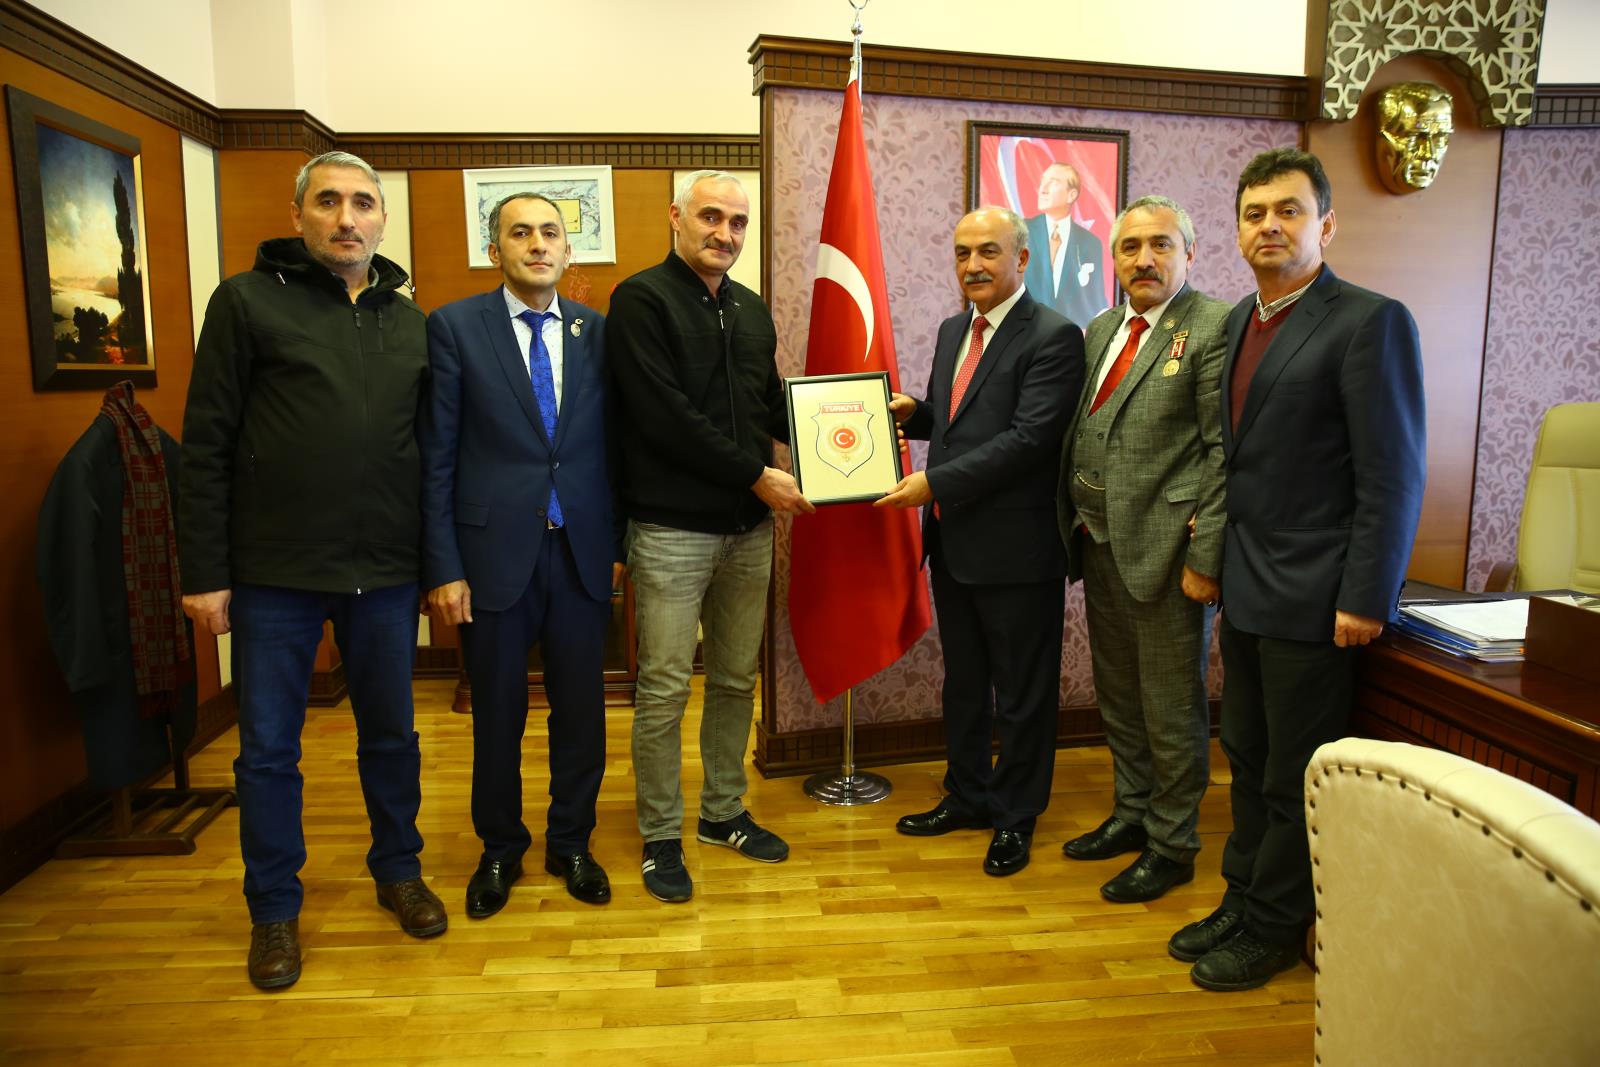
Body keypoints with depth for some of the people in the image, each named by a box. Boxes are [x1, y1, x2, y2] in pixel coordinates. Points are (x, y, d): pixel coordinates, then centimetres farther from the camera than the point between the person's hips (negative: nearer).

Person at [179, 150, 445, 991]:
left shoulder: (410, 321, 9)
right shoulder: (247, 300, -1)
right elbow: (206, 445, -4)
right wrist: (204, 573, -7)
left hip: (385, 573, 3)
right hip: (274, 574, -3)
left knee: (391, 734, 15)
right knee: (268, 749, 9)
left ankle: (398, 870, 35)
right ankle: (274, 910, 28)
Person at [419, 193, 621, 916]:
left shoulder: (597, 332, 6)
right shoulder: (455, 327, -2)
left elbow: (611, 445, 7)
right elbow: (436, 456, -4)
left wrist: (620, 545, 3)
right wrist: (443, 567, -8)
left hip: (582, 553, 2)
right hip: (494, 551, -2)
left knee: (582, 709, 11)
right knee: (497, 714, 12)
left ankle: (571, 843, 33)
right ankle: (500, 850, 34)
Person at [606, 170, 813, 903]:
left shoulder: (750, 309, 15)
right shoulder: (642, 300, -7)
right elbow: (665, 417, -17)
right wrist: (756, 475, -15)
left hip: (748, 526, 7)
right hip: (672, 529, -6)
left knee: (737, 679, 14)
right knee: (664, 689, 2)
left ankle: (723, 812, 31)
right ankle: (661, 837, 18)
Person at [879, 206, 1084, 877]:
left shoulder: (1054, 338, -13)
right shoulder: (953, 331, 12)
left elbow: (1028, 438, -22)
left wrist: (935, 482, -22)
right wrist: (912, 413, 0)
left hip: (1015, 546, -8)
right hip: (952, 541, 8)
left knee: (1022, 692, 9)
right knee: (962, 681, 21)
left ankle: (1015, 818, 26)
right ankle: (967, 796, 38)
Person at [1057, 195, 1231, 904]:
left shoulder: (1215, 327, -10)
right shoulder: (1102, 329, 14)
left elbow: (1225, 452, -15)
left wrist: (1205, 557, -19)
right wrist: (1074, 526, 9)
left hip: (1167, 551, -7)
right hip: (1100, 545, 8)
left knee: (1172, 708, 6)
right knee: (1117, 695, 19)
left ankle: (1172, 846, 23)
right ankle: (1132, 814, 37)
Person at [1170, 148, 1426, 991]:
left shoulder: (1370, 322, -12)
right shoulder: (1239, 321, 11)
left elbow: (1394, 477, -15)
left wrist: (1365, 599, -17)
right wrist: (1216, 531, 9)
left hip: (1311, 596, -7)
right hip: (1245, 587, 7)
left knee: (1295, 774, 7)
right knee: (1248, 758, 18)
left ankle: (1275, 928, 24)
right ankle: (1242, 899, 34)